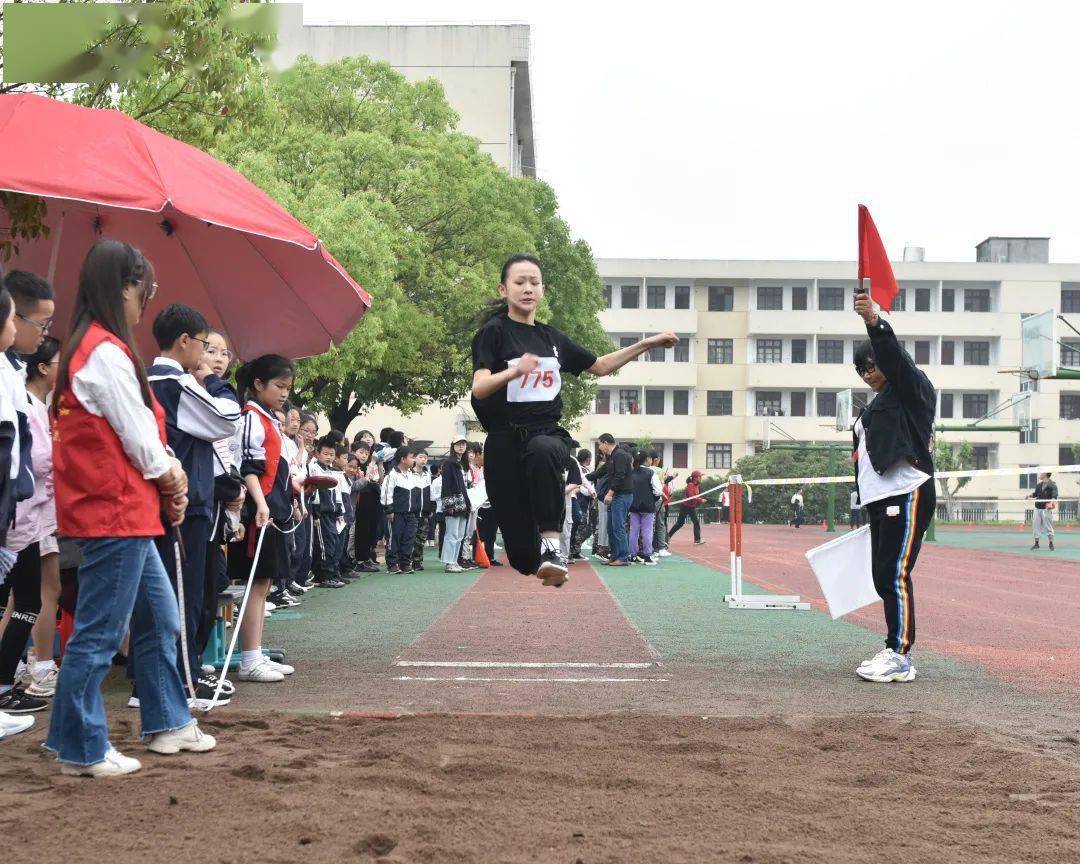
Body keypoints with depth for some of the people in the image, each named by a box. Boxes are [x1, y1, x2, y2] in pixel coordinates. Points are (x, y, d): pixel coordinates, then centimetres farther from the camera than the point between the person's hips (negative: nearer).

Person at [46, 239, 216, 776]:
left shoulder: (84, 347, 15)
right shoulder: (106, 352, -16)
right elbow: (140, 439, -16)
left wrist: (167, 481, 5)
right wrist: (173, 479, 2)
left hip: (126, 512, 10)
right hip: (115, 511, -10)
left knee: (160, 620, 17)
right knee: (99, 632, -2)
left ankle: (168, 723, 28)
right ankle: (81, 750, 7)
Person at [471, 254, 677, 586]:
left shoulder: (552, 338, 15)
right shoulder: (494, 332, 0)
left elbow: (601, 366, 27)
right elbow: (479, 388, -15)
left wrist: (647, 344, 18)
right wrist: (514, 371, -35)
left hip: (548, 433, 2)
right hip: (505, 439, -2)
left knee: (542, 451, -38)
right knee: (522, 552, -8)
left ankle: (551, 542, -35)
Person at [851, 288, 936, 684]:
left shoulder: (913, 389, -1)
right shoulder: (874, 407, 25)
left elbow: (894, 357, -21)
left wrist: (874, 321, -36)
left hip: (908, 494, -10)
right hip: (879, 499, 10)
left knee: (895, 574, -13)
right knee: (883, 577, 9)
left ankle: (899, 657, -10)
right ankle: (896, 652, 15)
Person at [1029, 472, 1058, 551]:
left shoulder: (1052, 484, -5)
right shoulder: (1038, 485, 14)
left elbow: (1055, 494, -15)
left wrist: (1052, 501, -33)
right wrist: (1030, 495, 2)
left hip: (1047, 509, -6)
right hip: (1038, 508, 6)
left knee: (1048, 526, -3)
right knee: (1036, 525, 7)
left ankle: (1051, 544, 5)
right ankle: (1036, 543, 16)